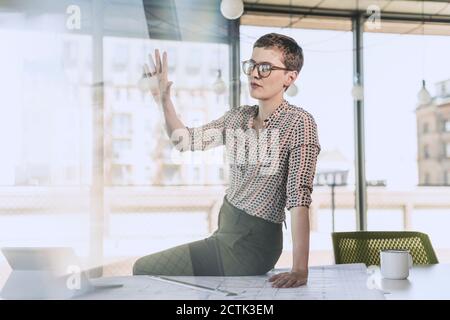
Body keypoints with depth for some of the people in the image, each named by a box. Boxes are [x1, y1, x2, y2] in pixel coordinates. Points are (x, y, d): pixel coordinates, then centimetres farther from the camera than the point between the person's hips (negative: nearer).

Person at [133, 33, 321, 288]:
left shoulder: (299, 122, -16)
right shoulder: (238, 117, 6)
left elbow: (299, 196, -25)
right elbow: (186, 140, 13)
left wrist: (300, 269, -31)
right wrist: (164, 100, -2)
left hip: (252, 241, -8)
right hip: (227, 229, 8)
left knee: (143, 269, -2)